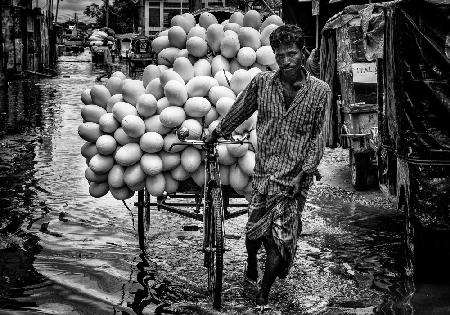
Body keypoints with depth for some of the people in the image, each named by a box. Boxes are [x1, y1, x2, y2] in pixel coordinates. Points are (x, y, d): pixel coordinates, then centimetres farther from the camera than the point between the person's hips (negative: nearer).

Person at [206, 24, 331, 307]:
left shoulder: (319, 90, -5)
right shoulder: (262, 82, -1)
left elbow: (317, 136, 0)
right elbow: (240, 111, 15)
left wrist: (304, 172, -7)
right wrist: (217, 133, 25)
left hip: (296, 175, -1)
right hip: (265, 169, 2)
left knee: (281, 236, -2)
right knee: (255, 227, 6)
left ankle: (263, 294, 12)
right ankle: (251, 265, 38)